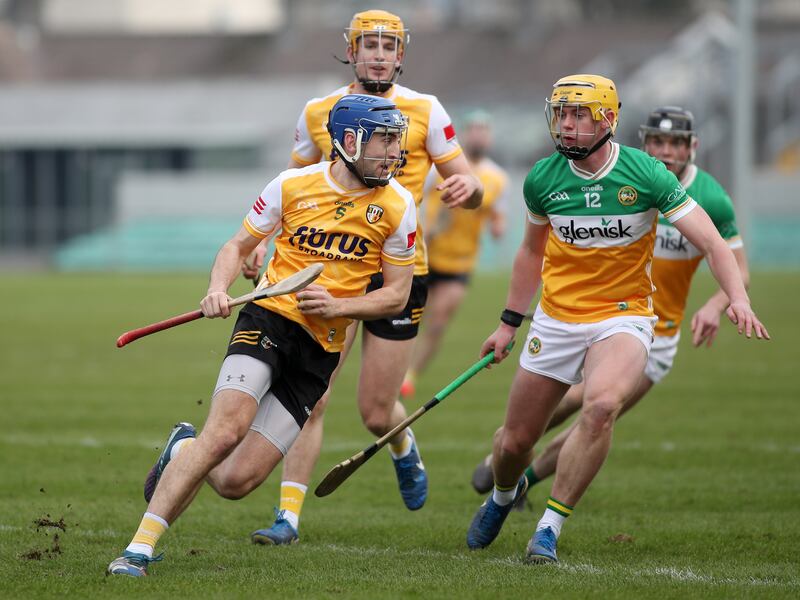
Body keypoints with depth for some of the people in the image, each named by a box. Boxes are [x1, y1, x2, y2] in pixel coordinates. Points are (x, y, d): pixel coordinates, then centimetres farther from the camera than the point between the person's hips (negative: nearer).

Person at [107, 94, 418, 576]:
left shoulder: (397, 205, -1)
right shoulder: (292, 185, -3)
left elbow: (397, 294, 5)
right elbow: (238, 246, 11)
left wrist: (337, 306, -11)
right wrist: (219, 289, -10)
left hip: (320, 350, 2)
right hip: (269, 319, -2)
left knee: (236, 480, -6)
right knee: (227, 428, -28)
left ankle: (185, 449, 30)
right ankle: (139, 549, -22)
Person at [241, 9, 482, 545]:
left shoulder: (424, 111, -1)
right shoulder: (318, 113, 4)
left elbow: (469, 189, 2)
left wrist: (469, 187, -22)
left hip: (398, 270, -1)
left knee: (377, 414, 2)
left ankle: (404, 449, 39)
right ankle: (289, 516, -6)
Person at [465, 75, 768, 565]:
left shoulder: (646, 175, -13)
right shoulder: (543, 179, -3)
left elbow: (712, 243, -13)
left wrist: (738, 299, -30)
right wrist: (509, 323, 18)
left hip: (623, 316, -3)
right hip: (556, 319, 3)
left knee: (602, 405, -33)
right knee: (515, 442, 7)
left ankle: (550, 529, -21)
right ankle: (504, 494, 45)